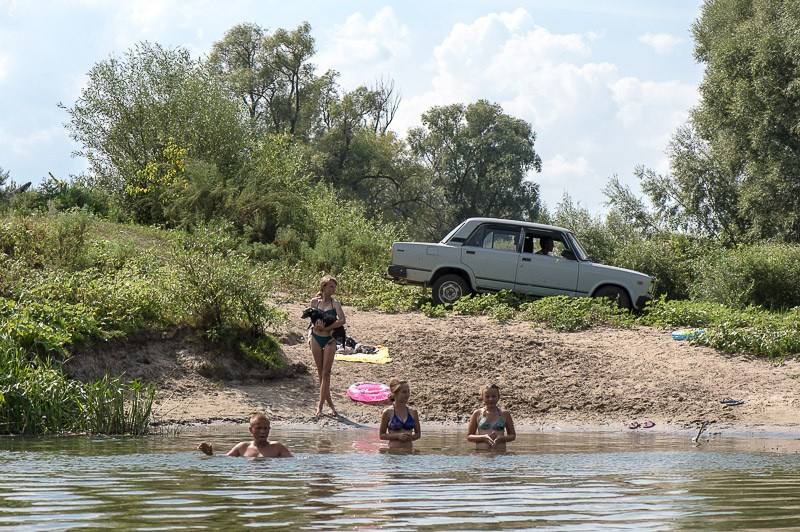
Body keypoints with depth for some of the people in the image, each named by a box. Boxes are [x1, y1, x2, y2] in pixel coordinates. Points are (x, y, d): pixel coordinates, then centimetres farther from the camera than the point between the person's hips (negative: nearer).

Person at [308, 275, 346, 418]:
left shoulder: (335, 303, -5)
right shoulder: (315, 302, 2)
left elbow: (342, 320, -18)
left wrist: (325, 328, -19)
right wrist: (316, 326, -16)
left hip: (329, 340, -3)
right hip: (316, 338, 3)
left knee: (326, 373, -5)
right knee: (320, 373, 9)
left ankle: (320, 405, -1)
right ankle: (329, 402, 21)